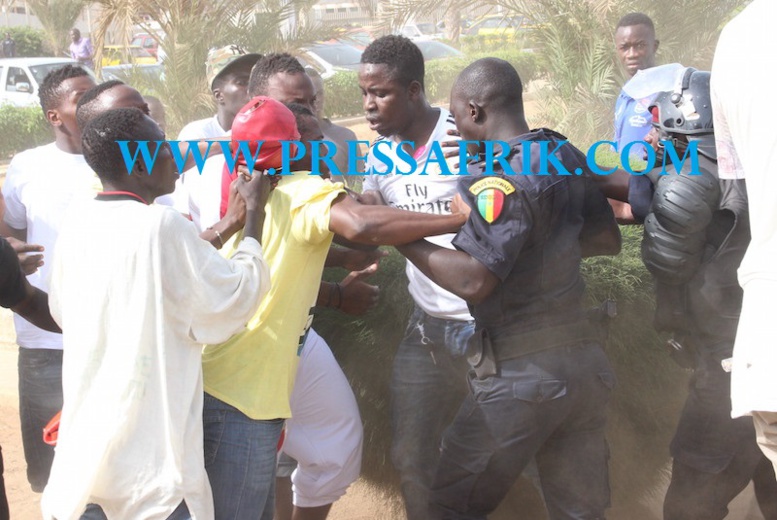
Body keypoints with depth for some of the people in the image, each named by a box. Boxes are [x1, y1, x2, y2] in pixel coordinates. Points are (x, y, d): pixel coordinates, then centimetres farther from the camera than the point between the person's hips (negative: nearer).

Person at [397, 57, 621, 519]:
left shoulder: (499, 179, -17)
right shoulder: (566, 155, 7)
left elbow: (473, 280, -25)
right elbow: (608, 240, 18)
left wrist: (401, 237, -17)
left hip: (522, 373, -8)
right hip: (584, 358, 8)